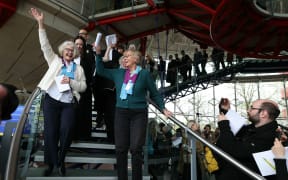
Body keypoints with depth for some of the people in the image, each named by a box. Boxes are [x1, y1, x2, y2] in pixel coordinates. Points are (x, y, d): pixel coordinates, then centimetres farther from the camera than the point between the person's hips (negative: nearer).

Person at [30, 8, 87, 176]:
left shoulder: (79, 68, 11)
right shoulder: (55, 61, 12)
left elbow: (83, 86, 4)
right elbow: (45, 46, 3)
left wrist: (71, 82, -13)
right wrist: (41, 24, -4)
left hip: (68, 104, 0)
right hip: (51, 100, 0)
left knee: (66, 130, -10)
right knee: (50, 132, 0)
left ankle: (61, 161, 12)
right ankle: (51, 163, 16)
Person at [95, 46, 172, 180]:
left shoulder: (144, 74, 2)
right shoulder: (118, 73, 12)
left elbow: (154, 94, 6)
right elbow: (101, 70, 19)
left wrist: (163, 108, -2)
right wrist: (98, 53, 11)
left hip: (139, 114, -3)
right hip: (121, 113, 3)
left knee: (136, 148, -2)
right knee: (121, 148, 6)